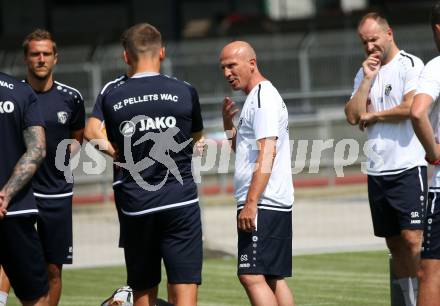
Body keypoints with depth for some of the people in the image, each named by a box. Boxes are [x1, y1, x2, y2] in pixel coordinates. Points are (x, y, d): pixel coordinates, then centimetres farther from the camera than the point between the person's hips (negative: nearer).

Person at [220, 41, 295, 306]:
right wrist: (229, 124, 16)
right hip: (278, 205, 11)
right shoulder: (256, 98, 21)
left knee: (252, 276, -15)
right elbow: (243, 150, 32)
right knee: (275, 279, 9)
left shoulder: (263, 97, -10)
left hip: (262, 204, -11)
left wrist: (251, 203, -23)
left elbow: (267, 153, -20)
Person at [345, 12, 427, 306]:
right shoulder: (364, 74, 17)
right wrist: (367, 80, -1)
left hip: (408, 168, -7)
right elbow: (353, 116, 7)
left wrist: (372, 116, -3)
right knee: (395, 245, 8)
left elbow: (411, 108, -17)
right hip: (377, 171, 7)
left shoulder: (410, 65, -5)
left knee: (413, 239, -15)